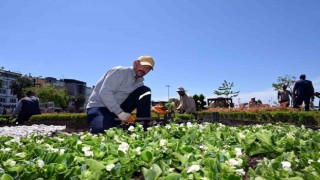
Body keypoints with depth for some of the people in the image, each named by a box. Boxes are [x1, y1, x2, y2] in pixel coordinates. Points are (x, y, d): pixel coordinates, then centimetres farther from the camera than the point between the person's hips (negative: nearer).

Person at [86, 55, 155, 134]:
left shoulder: (139, 83, 9)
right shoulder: (119, 71, -13)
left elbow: (146, 102, 6)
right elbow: (104, 92, -24)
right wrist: (119, 112, -27)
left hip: (119, 109, 6)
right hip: (99, 107, -6)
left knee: (145, 90, -7)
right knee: (101, 130, -39)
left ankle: (142, 127, -12)